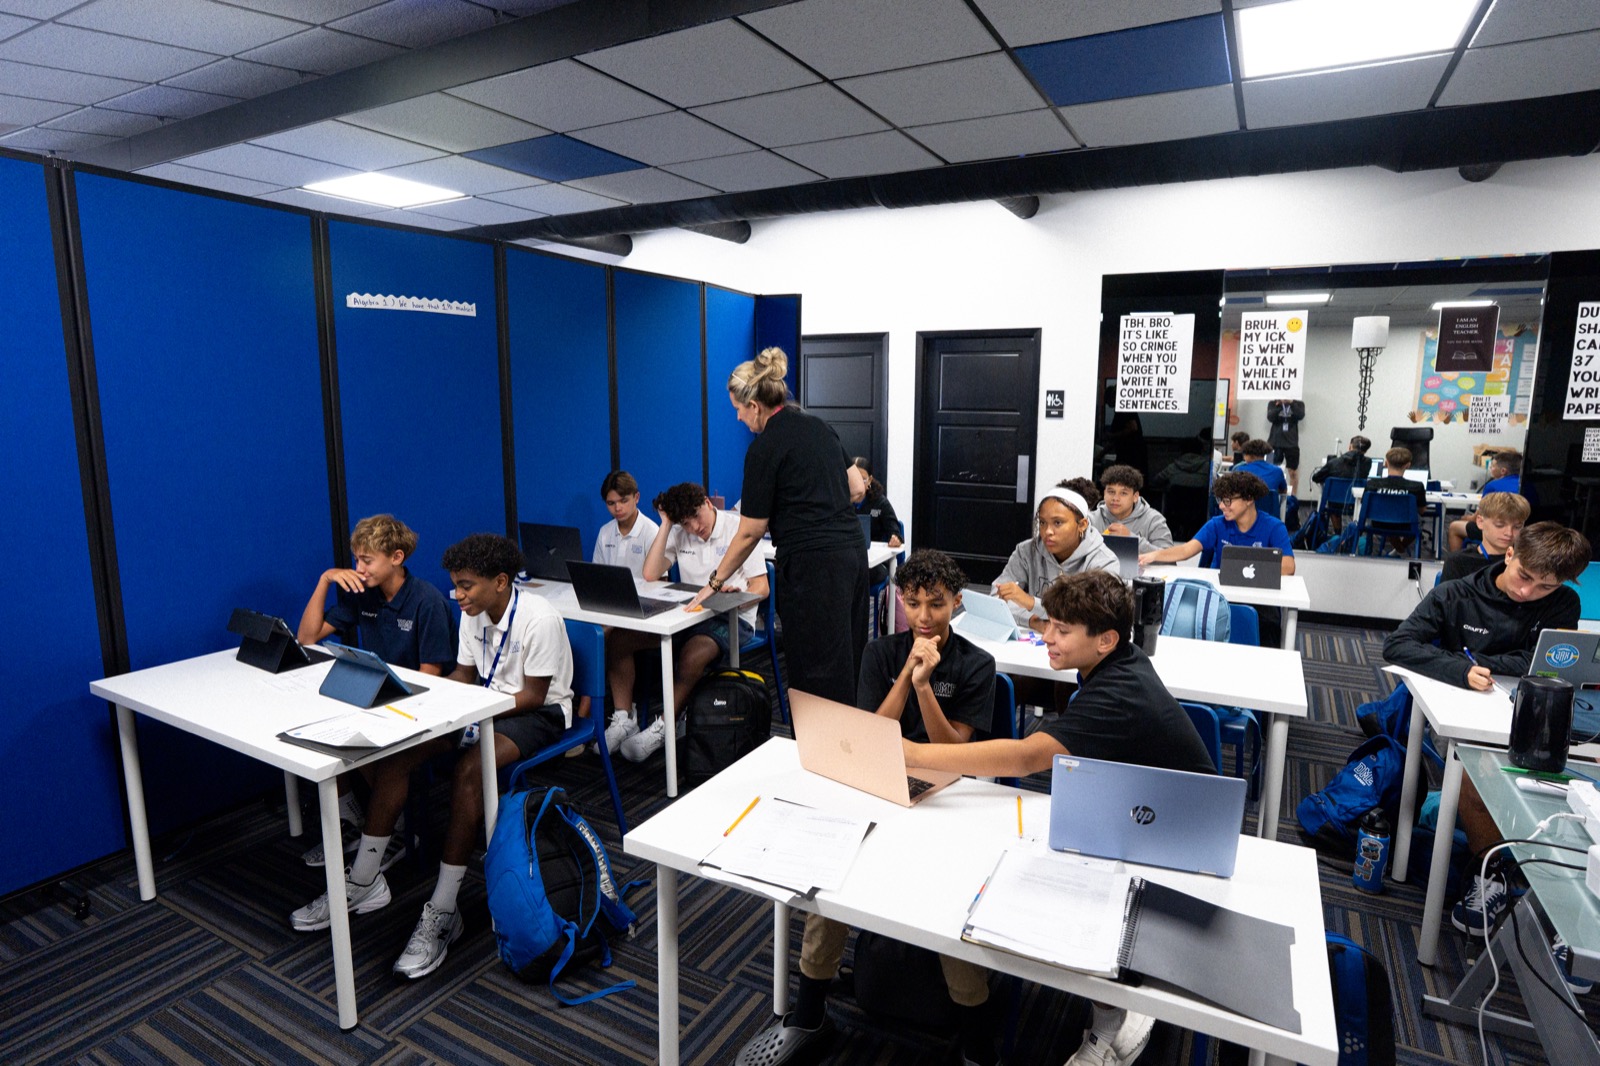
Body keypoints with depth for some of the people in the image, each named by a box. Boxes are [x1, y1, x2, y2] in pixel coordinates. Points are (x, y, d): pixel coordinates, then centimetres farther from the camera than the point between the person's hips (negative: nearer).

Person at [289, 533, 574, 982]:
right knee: (394, 750, -11)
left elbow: (533, 695, -19)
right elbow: (464, 674, 11)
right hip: (486, 702, 8)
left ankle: (442, 912, -24)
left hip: (540, 713, -8)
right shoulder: (473, 613, 1)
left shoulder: (539, 620, -23)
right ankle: (363, 882, 1)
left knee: (469, 769, -35)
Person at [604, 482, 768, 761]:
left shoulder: (738, 528, -6)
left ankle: (662, 728, -18)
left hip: (731, 617, -6)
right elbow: (650, 575, -5)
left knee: (692, 656, -37)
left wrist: (737, 593, -31)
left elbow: (761, 587, -8)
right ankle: (623, 718, -3)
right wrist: (665, 526, -5)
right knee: (617, 639, -10)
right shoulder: (678, 533, 9)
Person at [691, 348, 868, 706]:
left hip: (812, 565, -8)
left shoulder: (764, 449, -10)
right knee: (848, 660, 15)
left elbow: (750, 533, -7)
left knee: (816, 674, 0)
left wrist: (714, 582, 4)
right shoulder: (819, 426, 12)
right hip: (853, 551, 8)